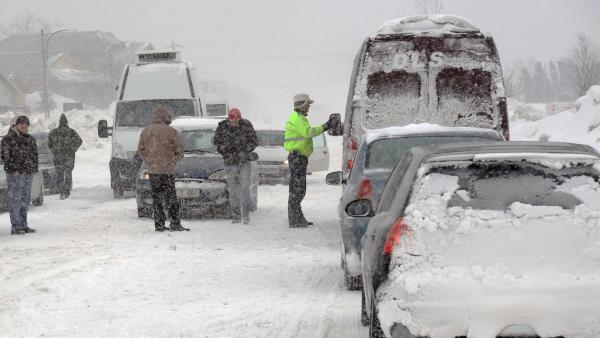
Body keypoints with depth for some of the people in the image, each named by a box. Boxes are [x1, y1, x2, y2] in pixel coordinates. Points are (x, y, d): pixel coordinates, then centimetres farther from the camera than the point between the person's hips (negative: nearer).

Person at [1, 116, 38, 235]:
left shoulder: (30, 139, 15)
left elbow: (35, 154, 22)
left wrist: (34, 168, 11)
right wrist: (14, 169, -16)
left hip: (28, 174, 7)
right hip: (15, 174, -7)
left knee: (25, 199, 12)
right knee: (15, 199, -8)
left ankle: (23, 225, 20)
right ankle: (15, 227, -7)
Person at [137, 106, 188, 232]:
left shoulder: (146, 131, 6)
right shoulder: (170, 131, -8)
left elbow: (141, 150, 10)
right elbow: (179, 148, -3)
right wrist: (175, 159, 14)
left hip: (152, 170, 4)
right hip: (167, 169, -4)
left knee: (156, 198, 9)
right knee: (170, 198, -1)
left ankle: (159, 224, 6)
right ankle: (175, 224, -4)